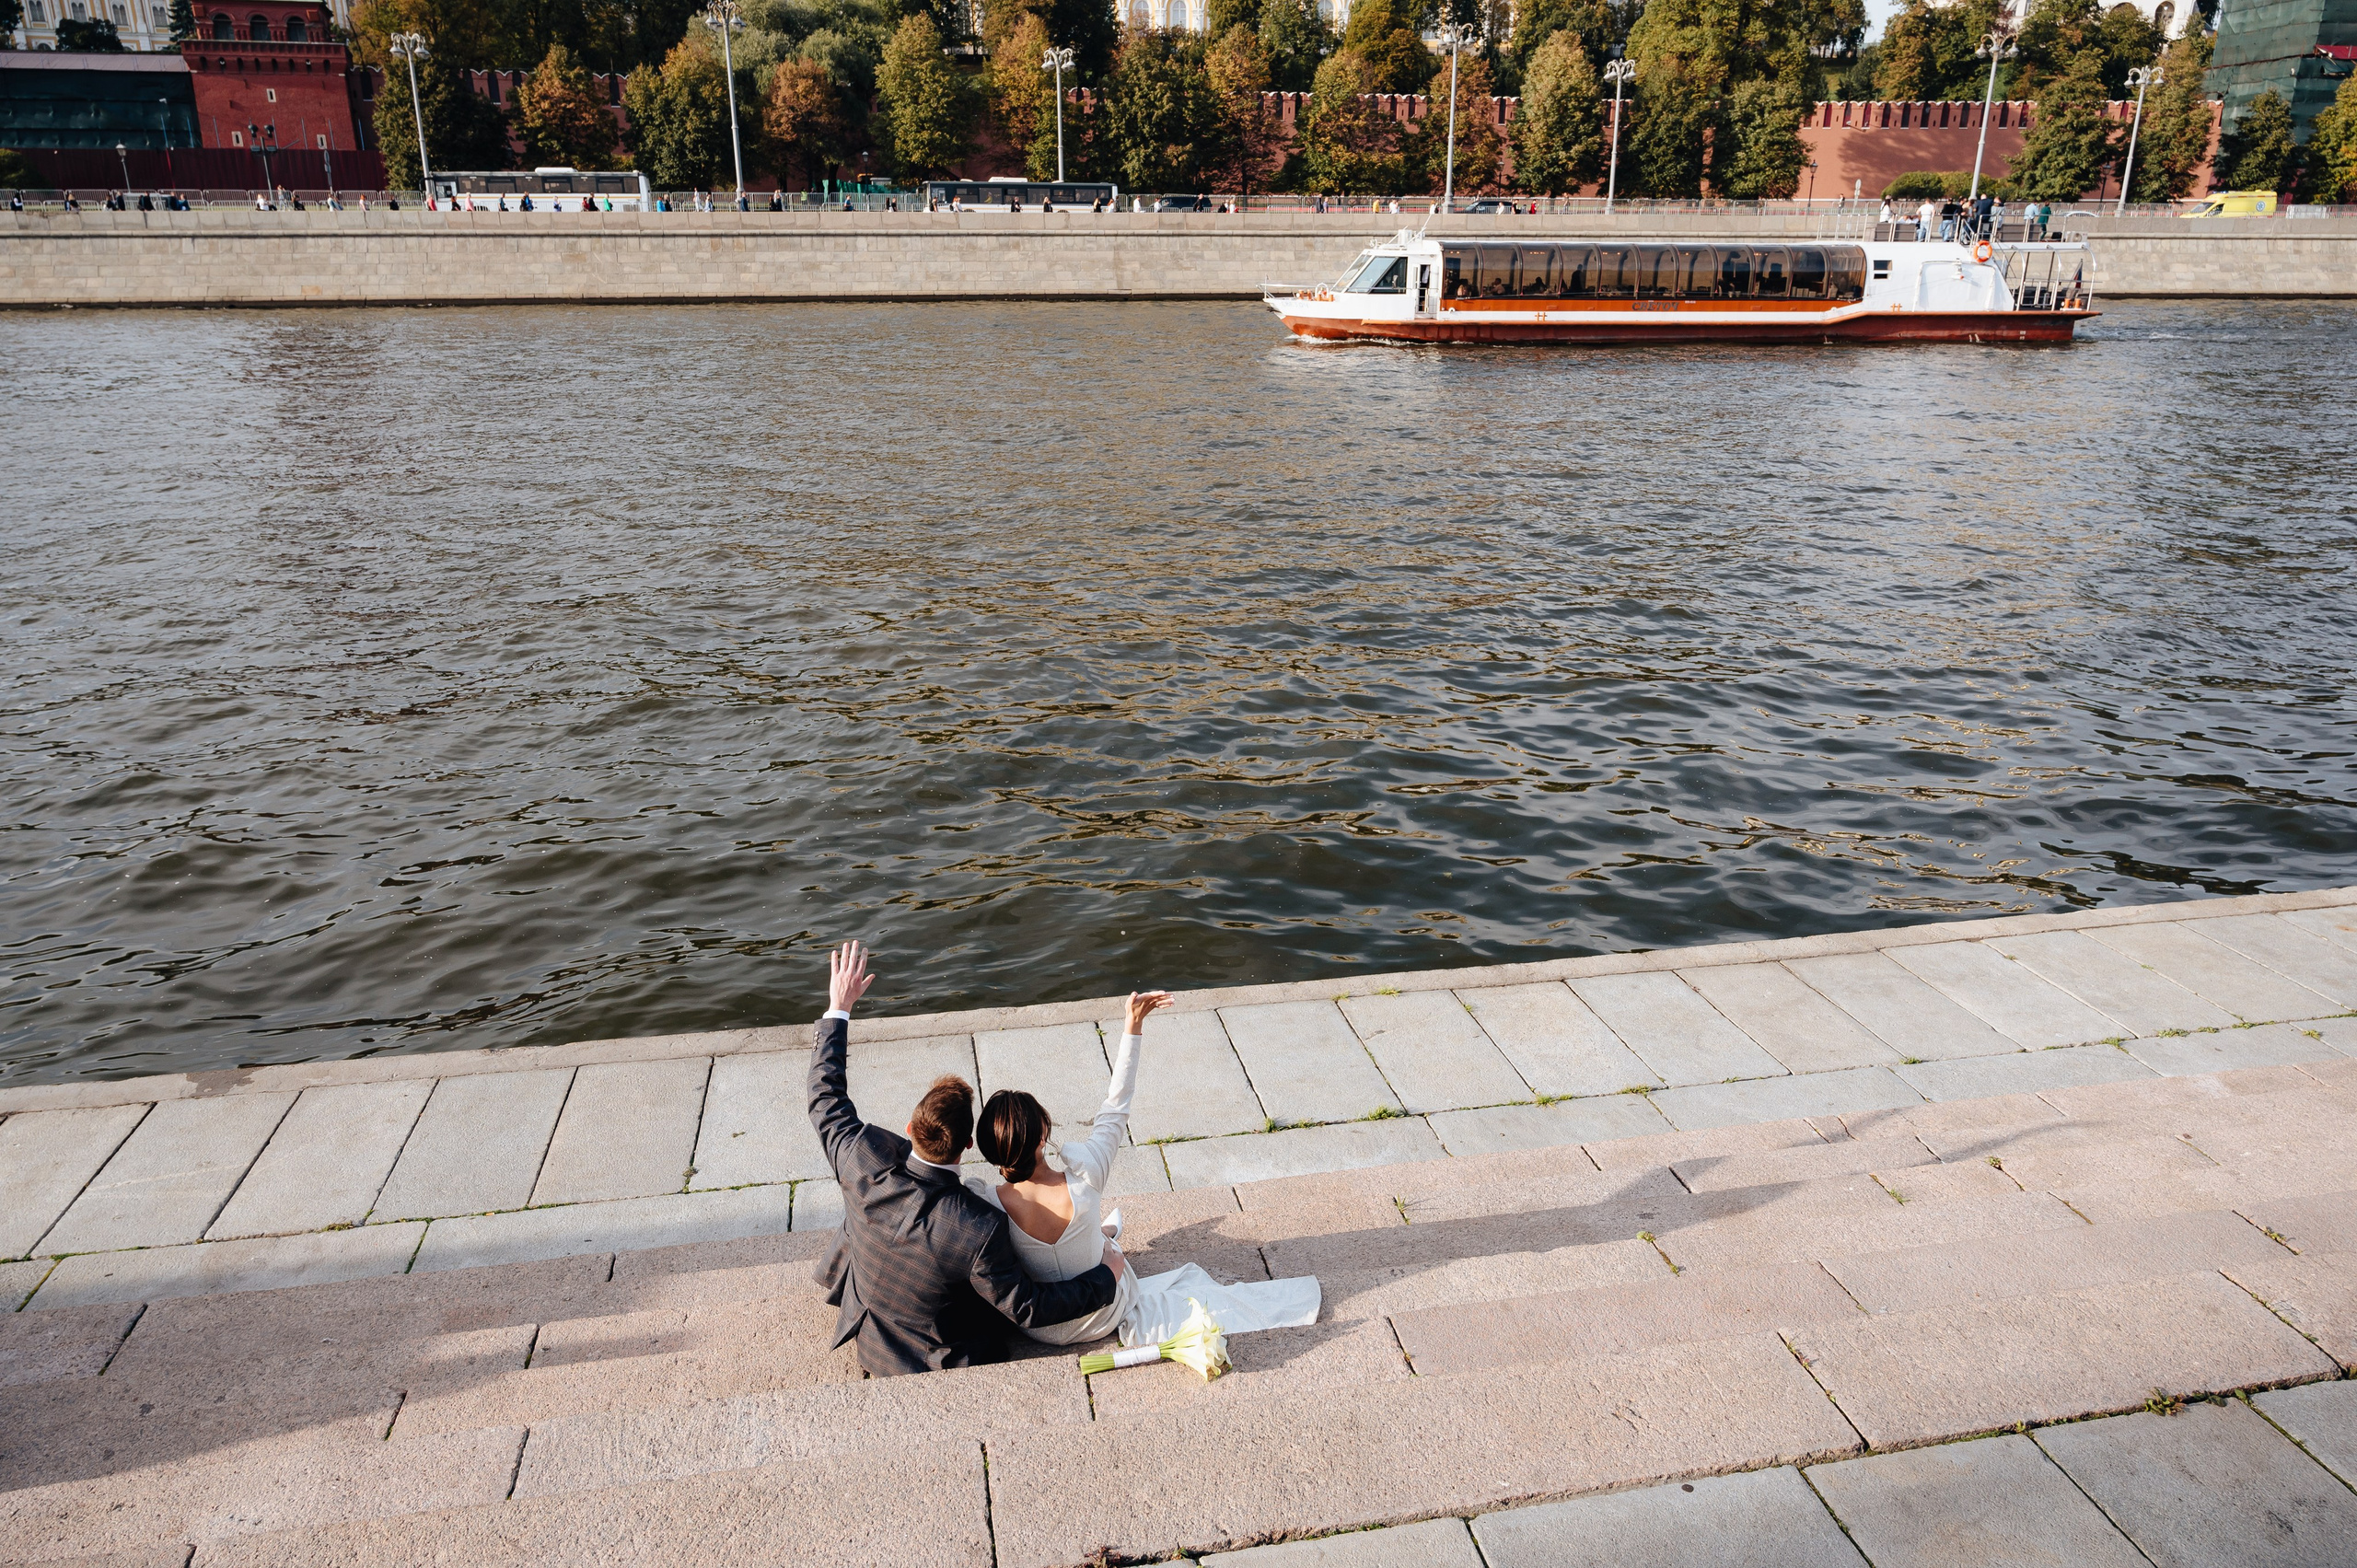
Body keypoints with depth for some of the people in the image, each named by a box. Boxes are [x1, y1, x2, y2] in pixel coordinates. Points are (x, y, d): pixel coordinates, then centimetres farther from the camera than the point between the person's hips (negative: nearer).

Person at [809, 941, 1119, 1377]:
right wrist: (1105, 1278, -12)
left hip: (870, 1340, 3)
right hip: (938, 1362, -3)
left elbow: (826, 1100, -9)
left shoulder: (868, 1166, -29)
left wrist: (838, 1009, -1)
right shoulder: (980, 1231, -39)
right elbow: (1027, 1309, -24)